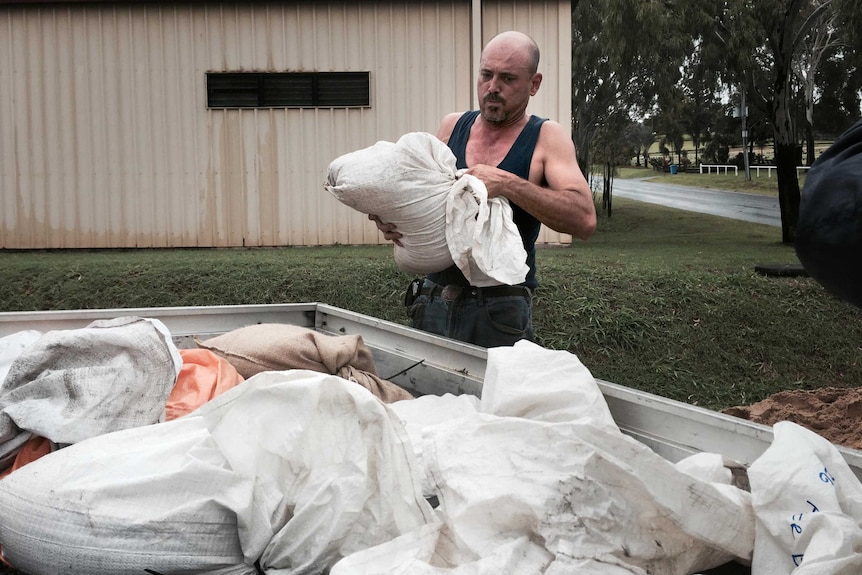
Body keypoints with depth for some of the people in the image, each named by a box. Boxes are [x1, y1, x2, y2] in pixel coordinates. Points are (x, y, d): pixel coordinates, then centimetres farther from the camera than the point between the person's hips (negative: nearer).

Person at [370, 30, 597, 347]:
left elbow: (584, 219, -17)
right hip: (434, 302, 4)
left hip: (501, 310, -4)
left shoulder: (546, 138, -5)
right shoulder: (452, 126, 7)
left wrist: (506, 184, -26)